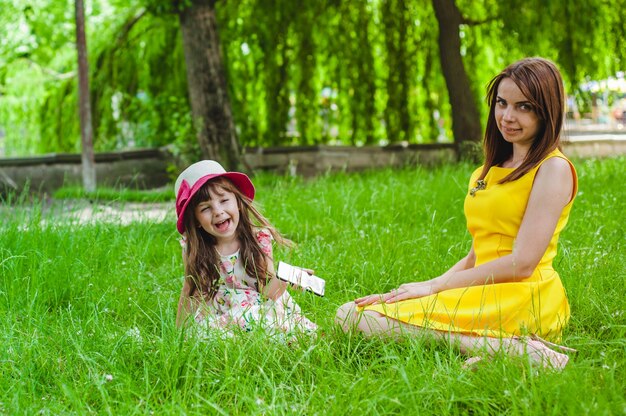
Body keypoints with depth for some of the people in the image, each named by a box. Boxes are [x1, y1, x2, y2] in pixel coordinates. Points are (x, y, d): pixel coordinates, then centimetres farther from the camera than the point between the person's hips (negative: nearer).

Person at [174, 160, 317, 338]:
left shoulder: (259, 238, -9)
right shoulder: (194, 250, -7)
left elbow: (267, 293, -11)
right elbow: (191, 292, 5)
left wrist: (281, 279, -31)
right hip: (221, 315, 0)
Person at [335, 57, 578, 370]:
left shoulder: (554, 168, -5)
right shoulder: (490, 170, 21)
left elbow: (522, 263, -13)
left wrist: (434, 286, -9)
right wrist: (430, 287, 1)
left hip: (523, 297, -9)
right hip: (484, 292, 9)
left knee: (364, 319, -21)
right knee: (348, 314, -7)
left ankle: (510, 348, -22)